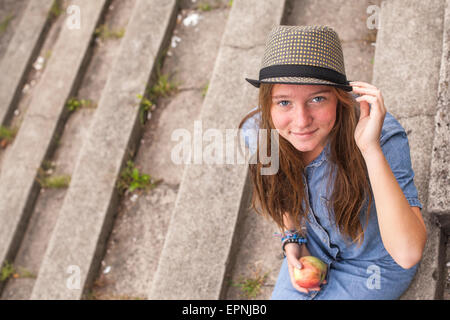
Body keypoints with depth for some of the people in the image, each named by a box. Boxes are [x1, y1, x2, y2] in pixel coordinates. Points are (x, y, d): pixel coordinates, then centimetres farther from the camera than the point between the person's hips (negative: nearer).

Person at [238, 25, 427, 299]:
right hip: (312, 249, 4)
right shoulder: (257, 131, -23)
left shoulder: (383, 135, -38)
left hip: (375, 264, -4)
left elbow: (408, 254, -49)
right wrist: (292, 239, -7)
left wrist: (372, 150, -54)